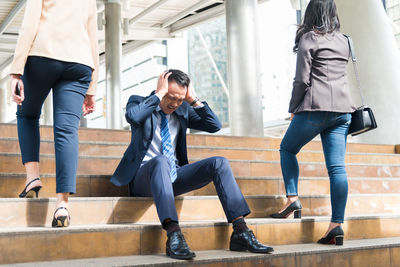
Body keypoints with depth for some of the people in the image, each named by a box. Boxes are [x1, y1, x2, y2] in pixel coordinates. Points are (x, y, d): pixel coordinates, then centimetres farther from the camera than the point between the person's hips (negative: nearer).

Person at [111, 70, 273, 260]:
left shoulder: (183, 110, 14)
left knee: (219, 163, -15)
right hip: (143, 176, -5)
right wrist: (159, 94, -17)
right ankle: (173, 235, -51)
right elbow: (133, 116, -23)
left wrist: (193, 100, -1)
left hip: (173, 175, 5)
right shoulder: (138, 102, 2)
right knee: (160, 161, -39)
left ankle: (241, 232, -23)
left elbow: (215, 126, 6)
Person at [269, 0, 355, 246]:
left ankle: (293, 198, 1)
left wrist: (293, 109, 4)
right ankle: (337, 224, -8)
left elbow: (302, 79, -5)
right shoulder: (343, 41, 18)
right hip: (343, 109, 5)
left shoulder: (308, 39, -1)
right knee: (337, 166, -2)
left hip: (315, 108, -5)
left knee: (287, 149, 16)